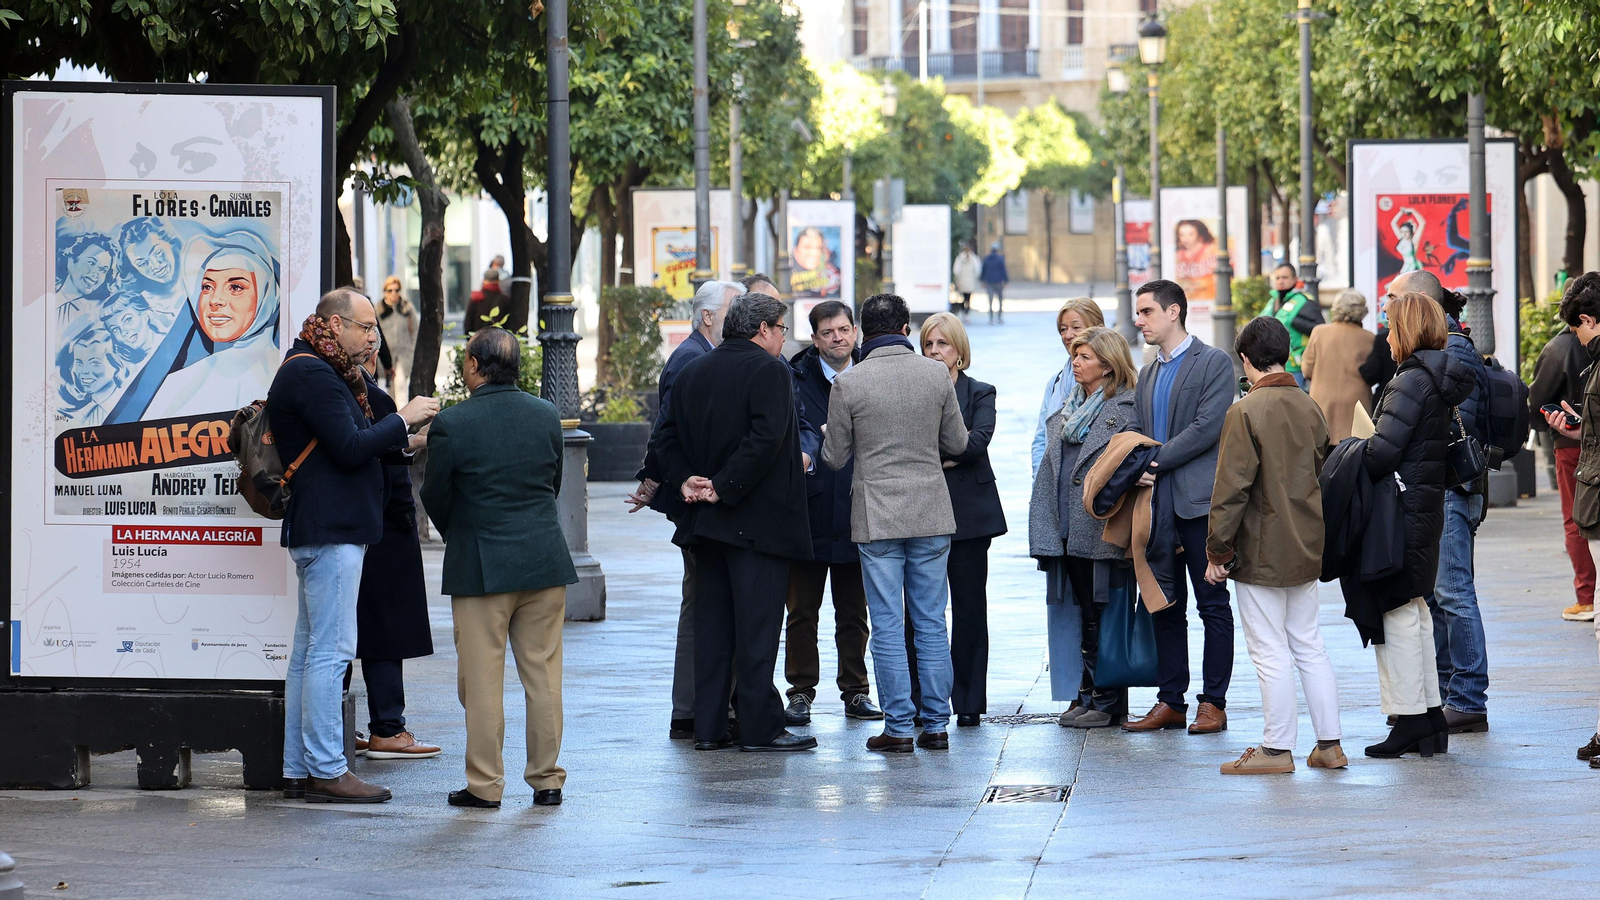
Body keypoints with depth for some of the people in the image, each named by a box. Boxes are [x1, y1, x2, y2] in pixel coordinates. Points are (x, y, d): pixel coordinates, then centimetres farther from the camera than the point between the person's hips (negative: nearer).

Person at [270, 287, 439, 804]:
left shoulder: (318, 372, 21)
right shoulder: (310, 375, -13)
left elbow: (354, 448, 22)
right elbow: (351, 449, -19)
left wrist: (405, 442, 10)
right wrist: (402, 420, -8)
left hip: (325, 530, 11)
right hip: (331, 530, -11)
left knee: (310, 651, 11)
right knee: (330, 650, -10)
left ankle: (298, 770, 13)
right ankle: (326, 771, -10)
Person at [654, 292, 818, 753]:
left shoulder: (691, 373, 13)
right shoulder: (769, 370, -10)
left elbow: (668, 438, 11)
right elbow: (765, 439, -21)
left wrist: (686, 481, 1)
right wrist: (726, 488, -17)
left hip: (706, 523, 7)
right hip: (759, 520, -7)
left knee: (712, 623, 10)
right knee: (757, 624, -4)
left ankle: (709, 726, 10)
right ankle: (760, 727, -3)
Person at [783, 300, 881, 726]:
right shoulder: (795, 379, -1)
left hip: (855, 515, 2)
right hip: (807, 514, -2)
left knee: (854, 611, 10)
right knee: (802, 610, 4)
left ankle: (856, 691, 17)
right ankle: (801, 693, 12)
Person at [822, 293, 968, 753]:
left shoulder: (848, 384, -8)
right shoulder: (937, 375, -2)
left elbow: (835, 457, 0)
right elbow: (957, 443, 8)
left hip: (877, 516, -2)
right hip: (932, 515, 2)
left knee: (887, 627, 1)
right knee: (931, 624, 8)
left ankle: (898, 727, 0)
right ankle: (936, 725, 9)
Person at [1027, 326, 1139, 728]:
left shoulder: (1125, 409, -6)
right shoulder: (1070, 406, 17)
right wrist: (1044, 524, 14)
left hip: (1101, 532, -7)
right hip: (1069, 529, 7)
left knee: (1103, 616, -4)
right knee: (1081, 615, 10)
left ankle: (1108, 703, 1)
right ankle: (1086, 695, 14)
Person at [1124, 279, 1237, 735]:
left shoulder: (1214, 363, -4)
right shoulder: (1148, 375, 20)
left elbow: (1207, 428, -14)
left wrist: (1155, 461, -12)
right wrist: (1141, 469, -3)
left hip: (1199, 502, -7)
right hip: (1159, 504, 7)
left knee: (1213, 606, -2)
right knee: (1165, 608, 8)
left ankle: (1213, 703, 0)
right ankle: (1170, 702, 13)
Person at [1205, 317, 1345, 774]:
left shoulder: (1244, 413, -16)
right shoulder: (1310, 408, 6)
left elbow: (1231, 490, -16)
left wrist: (1218, 550, -9)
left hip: (1261, 553, -7)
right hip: (1305, 548, 7)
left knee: (1271, 652, -1)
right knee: (1309, 646, 14)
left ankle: (1277, 749, 3)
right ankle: (1330, 745, 16)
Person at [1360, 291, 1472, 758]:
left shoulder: (1411, 381, -17)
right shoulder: (1440, 381, 11)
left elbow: (1382, 453, -21)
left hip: (1402, 508, -9)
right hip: (1429, 505, 9)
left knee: (1397, 613, -3)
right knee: (1414, 609, 17)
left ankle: (1409, 721, -1)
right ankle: (1430, 714, 21)